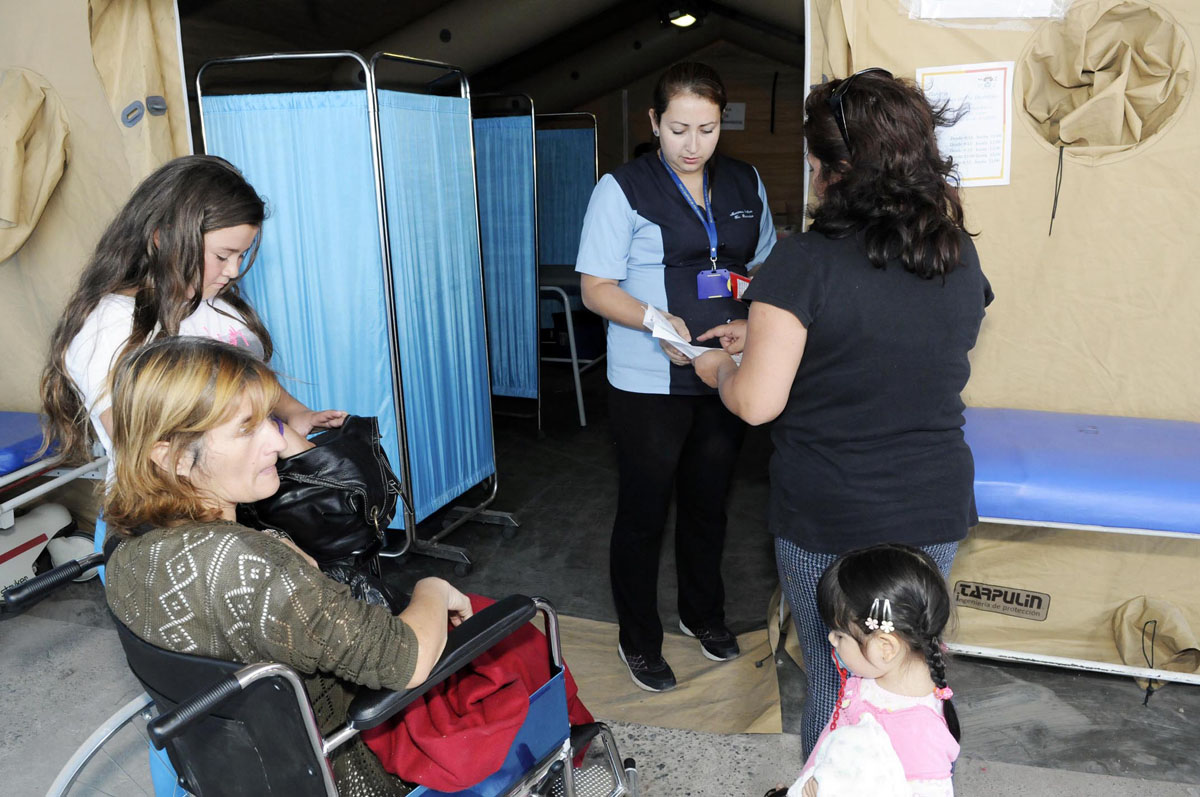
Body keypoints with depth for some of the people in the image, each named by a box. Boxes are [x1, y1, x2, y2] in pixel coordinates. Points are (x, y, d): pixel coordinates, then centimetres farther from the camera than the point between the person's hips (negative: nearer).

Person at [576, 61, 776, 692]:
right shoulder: (623, 188, -7)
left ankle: (703, 614, 41)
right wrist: (657, 321, -25)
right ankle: (638, 641, 26)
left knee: (708, 502, 18)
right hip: (649, 384, -4)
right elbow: (596, 288, -9)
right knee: (643, 513, 6)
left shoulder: (745, 184, 8)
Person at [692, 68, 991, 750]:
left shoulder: (806, 264, -19)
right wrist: (768, 334, 17)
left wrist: (720, 369, 1)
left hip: (828, 523, -5)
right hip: (936, 514, 5)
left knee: (835, 683, 16)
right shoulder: (961, 258, 0)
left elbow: (757, 403, -22)